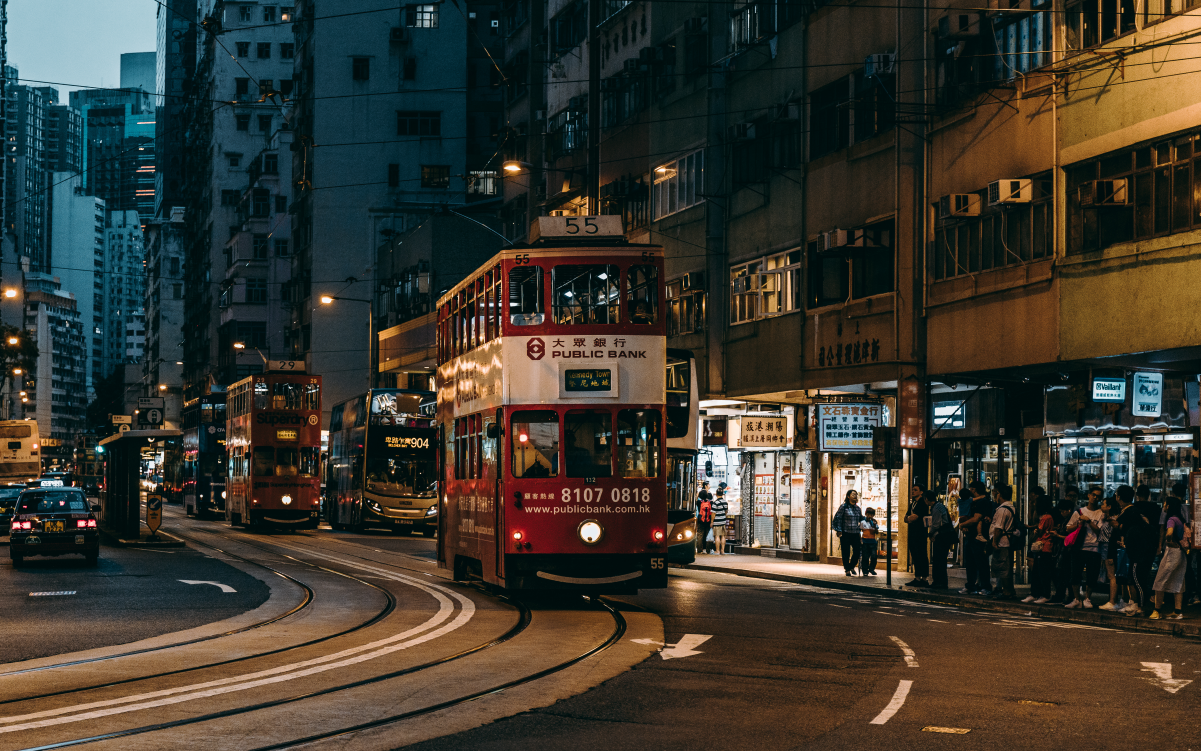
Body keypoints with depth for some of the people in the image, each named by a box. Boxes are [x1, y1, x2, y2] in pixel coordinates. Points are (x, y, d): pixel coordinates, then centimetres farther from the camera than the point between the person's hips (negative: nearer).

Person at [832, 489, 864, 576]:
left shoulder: (857, 508, 12)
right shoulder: (844, 507, -3)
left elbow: (861, 519, 20)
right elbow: (838, 518, -5)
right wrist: (839, 531, -10)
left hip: (855, 534, 4)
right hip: (845, 534, -4)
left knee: (857, 552, 1)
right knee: (846, 552, 0)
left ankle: (851, 567, 25)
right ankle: (847, 570, 12)